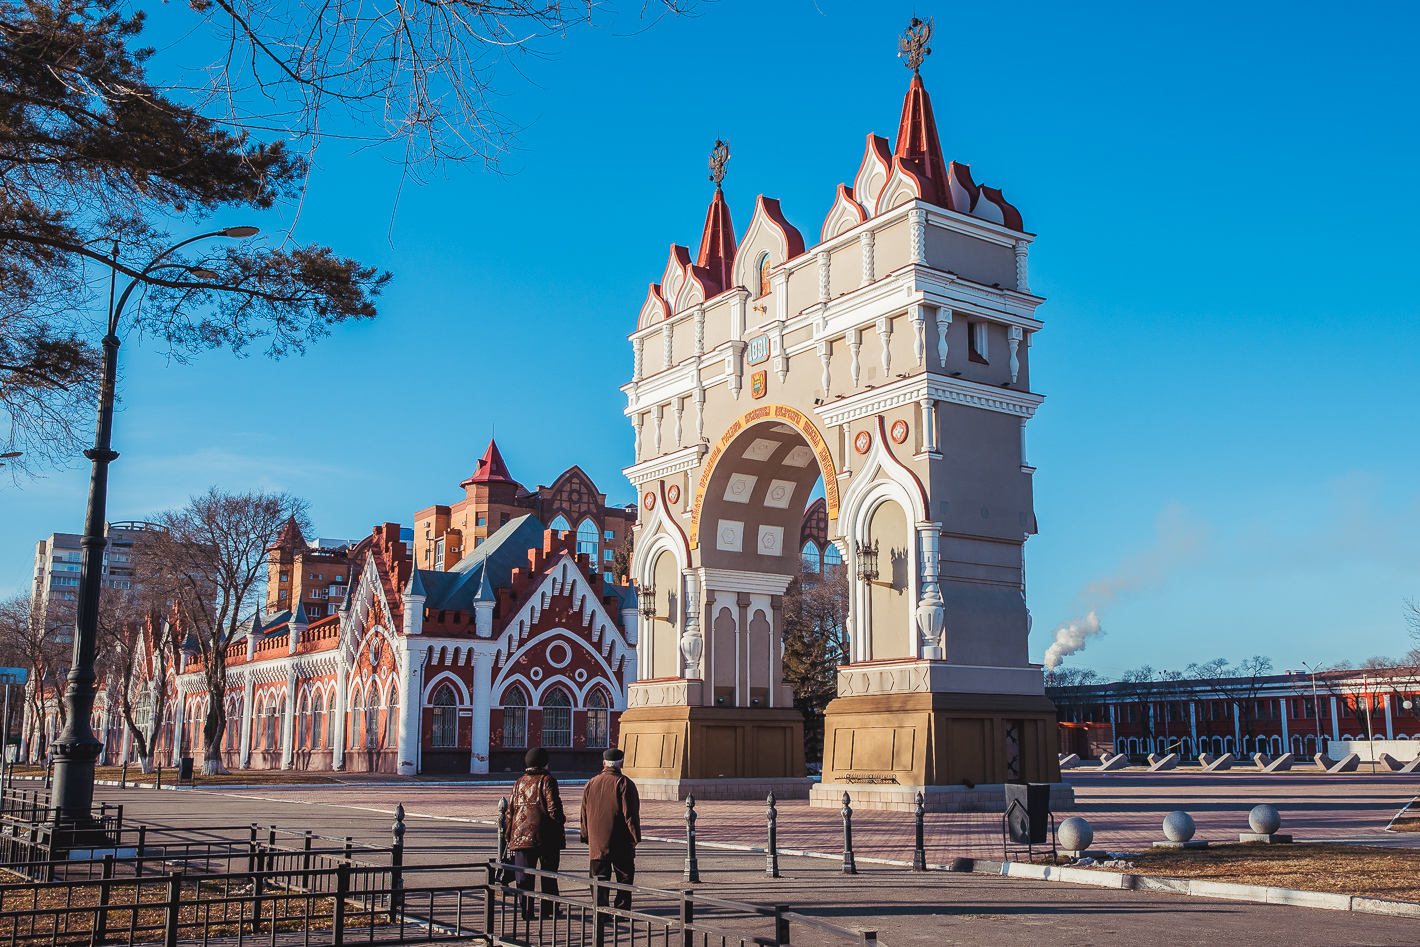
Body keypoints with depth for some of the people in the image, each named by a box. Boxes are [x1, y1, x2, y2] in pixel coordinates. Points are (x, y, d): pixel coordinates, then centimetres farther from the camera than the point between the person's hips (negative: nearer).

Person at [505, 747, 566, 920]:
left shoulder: (519, 783, 10)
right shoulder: (547, 780, -4)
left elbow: (510, 811, 10)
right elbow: (553, 808, -13)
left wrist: (509, 837, 15)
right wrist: (562, 820, 5)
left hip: (521, 836, 3)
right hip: (546, 836, -3)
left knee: (524, 877, 5)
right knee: (548, 877, 8)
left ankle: (526, 911, 2)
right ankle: (549, 910, 12)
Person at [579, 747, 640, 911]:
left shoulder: (591, 783, 6)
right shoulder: (624, 784, -8)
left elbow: (584, 813, 10)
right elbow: (630, 814, -11)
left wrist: (586, 837, 16)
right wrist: (635, 837, -5)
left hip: (597, 842, 4)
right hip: (620, 842, -4)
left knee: (600, 878, 7)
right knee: (624, 877, 7)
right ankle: (622, 910, 5)